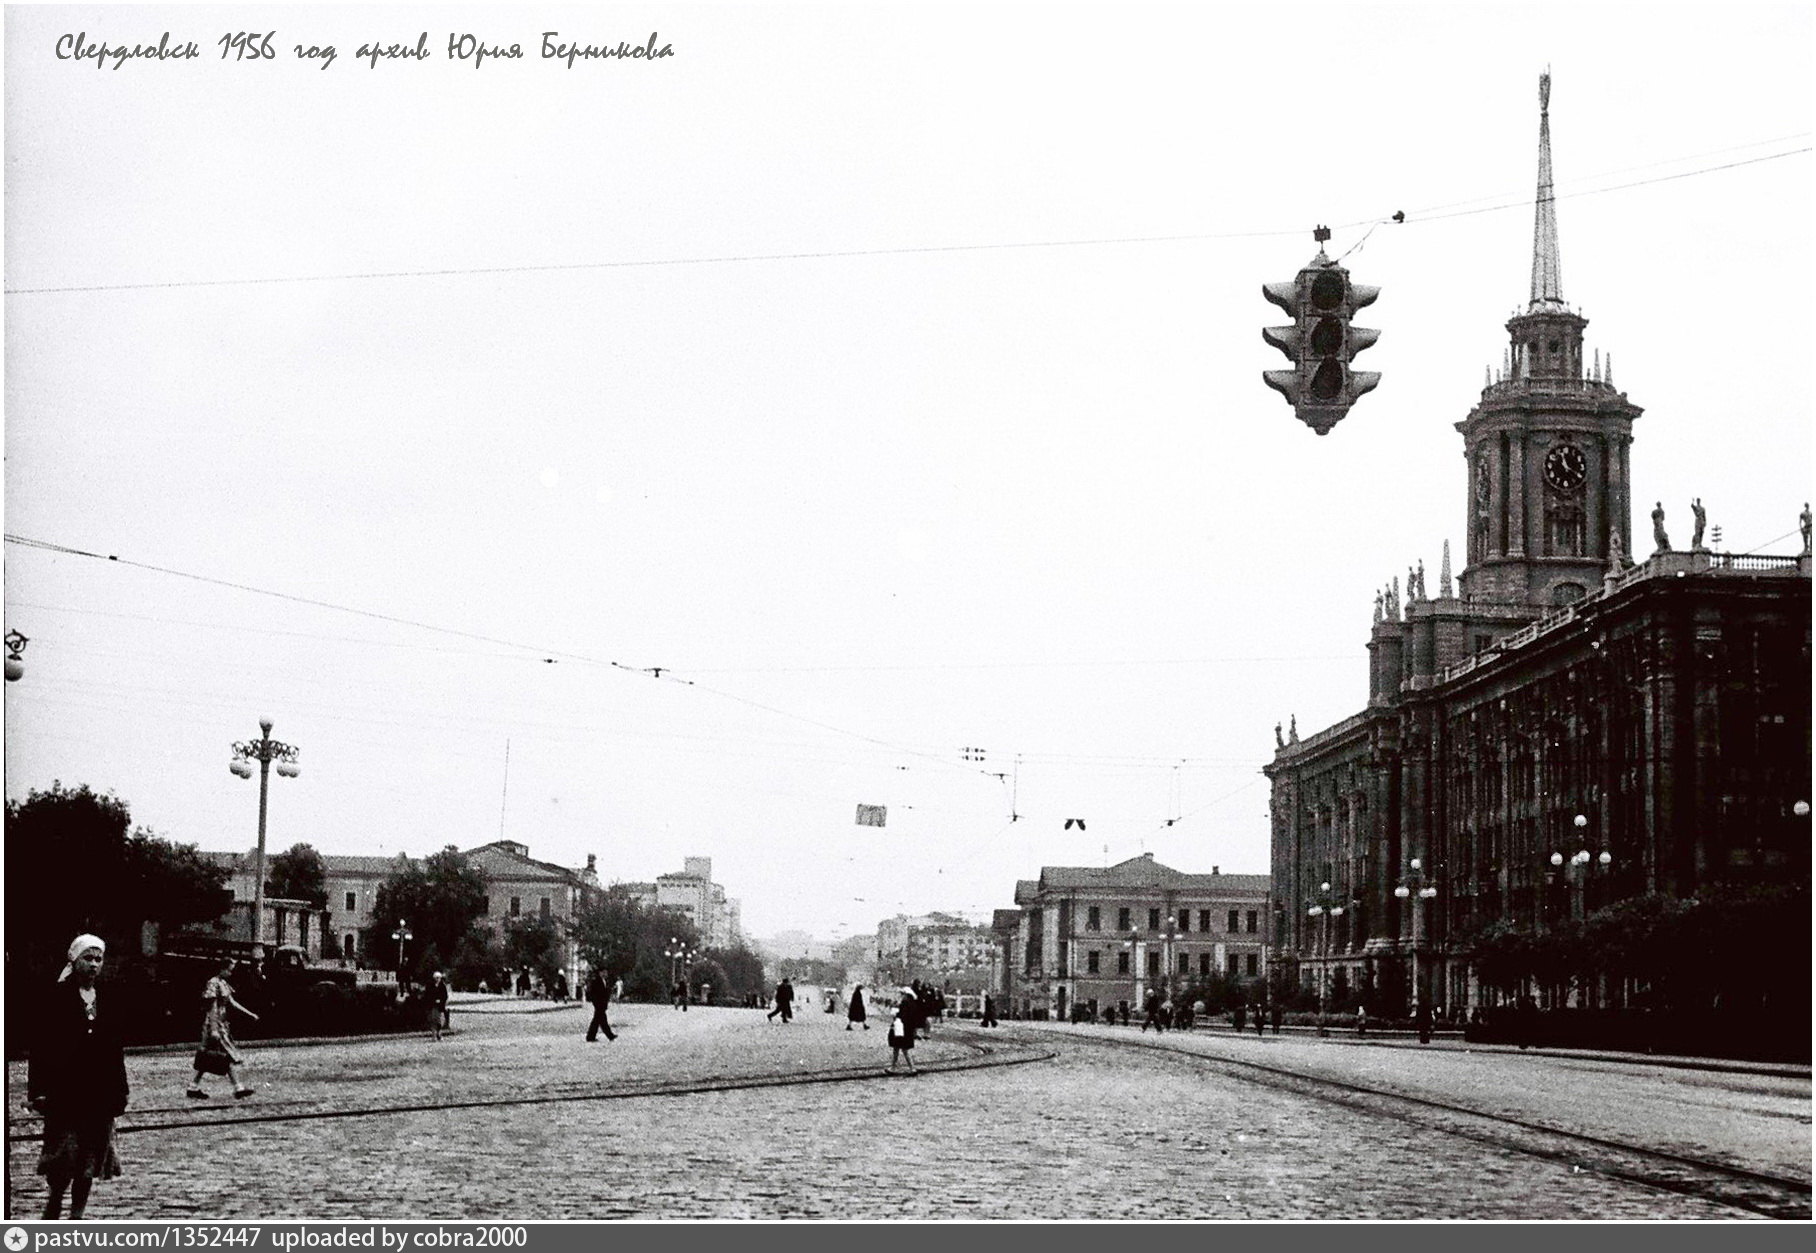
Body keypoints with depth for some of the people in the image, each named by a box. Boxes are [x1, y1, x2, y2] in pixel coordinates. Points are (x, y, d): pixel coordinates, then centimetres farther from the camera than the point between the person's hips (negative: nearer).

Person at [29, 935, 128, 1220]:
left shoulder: (106, 1001, 10)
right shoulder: (59, 996, -3)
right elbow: (43, 1044, -7)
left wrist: (119, 1092, 9)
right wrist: (39, 1089, -13)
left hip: (100, 1093, 4)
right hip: (64, 1088, -4)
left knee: (89, 1164, 4)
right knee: (64, 1159, -5)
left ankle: (76, 1216, 11)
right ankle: (53, 1207, 14)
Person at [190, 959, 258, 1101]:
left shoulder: (224, 983, 13)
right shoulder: (213, 984, -15)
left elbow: (231, 1002, 19)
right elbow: (211, 1008, -18)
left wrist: (250, 1014, 19)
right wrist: (213, 1029, -20)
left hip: (222, 1024, 10)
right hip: (214, 1025, -10)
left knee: (206, 1057, 10)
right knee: (229, 1055, -8)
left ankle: (194, 1087, 14)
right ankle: (238, 1088, -7)